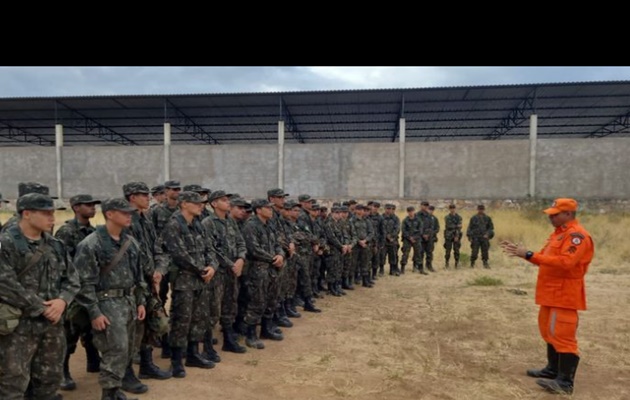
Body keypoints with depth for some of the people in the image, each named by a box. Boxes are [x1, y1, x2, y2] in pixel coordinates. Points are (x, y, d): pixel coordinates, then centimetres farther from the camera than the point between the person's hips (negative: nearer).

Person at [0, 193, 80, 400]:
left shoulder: (55, 245, 9)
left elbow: (72, 277, 10)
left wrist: (62, 300, -10)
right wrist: (41, 308, -16)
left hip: (52, 323, 6)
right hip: (19, 325, -6)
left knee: (49, 379, 18)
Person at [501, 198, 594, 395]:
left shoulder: (577, 235, -17)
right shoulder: (558, 233, 16)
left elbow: (565, 262, -29)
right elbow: (545, 259, 18)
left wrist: (529, 254, -31)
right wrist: (521, 251, 6)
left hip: (564, 295, -10)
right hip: (551, 293, 10)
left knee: (563, 335, -6)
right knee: (550, 332, 17)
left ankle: (565, 382, 0)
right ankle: (553, 370, 30)